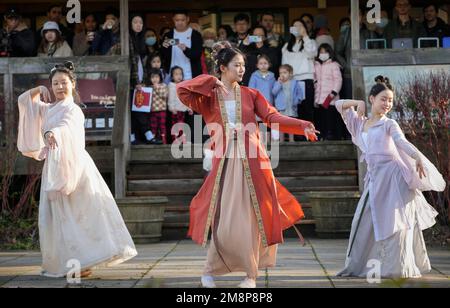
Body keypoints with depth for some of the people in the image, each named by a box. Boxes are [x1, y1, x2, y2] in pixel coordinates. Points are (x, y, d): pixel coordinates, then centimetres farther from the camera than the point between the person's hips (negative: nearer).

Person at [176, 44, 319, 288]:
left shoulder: (251, 95, 10)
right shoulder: (208, 97, 5)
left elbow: (273, 117, -1)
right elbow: (181, 90, -10)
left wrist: (301, 126, -16)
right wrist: (212, 83, -8)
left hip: (252, 163, 1)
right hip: (225, 163, -1)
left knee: (252, 219, 1)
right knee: (223, 219, -1)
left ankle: (251, 275, 9)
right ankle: (210, 271, 16)